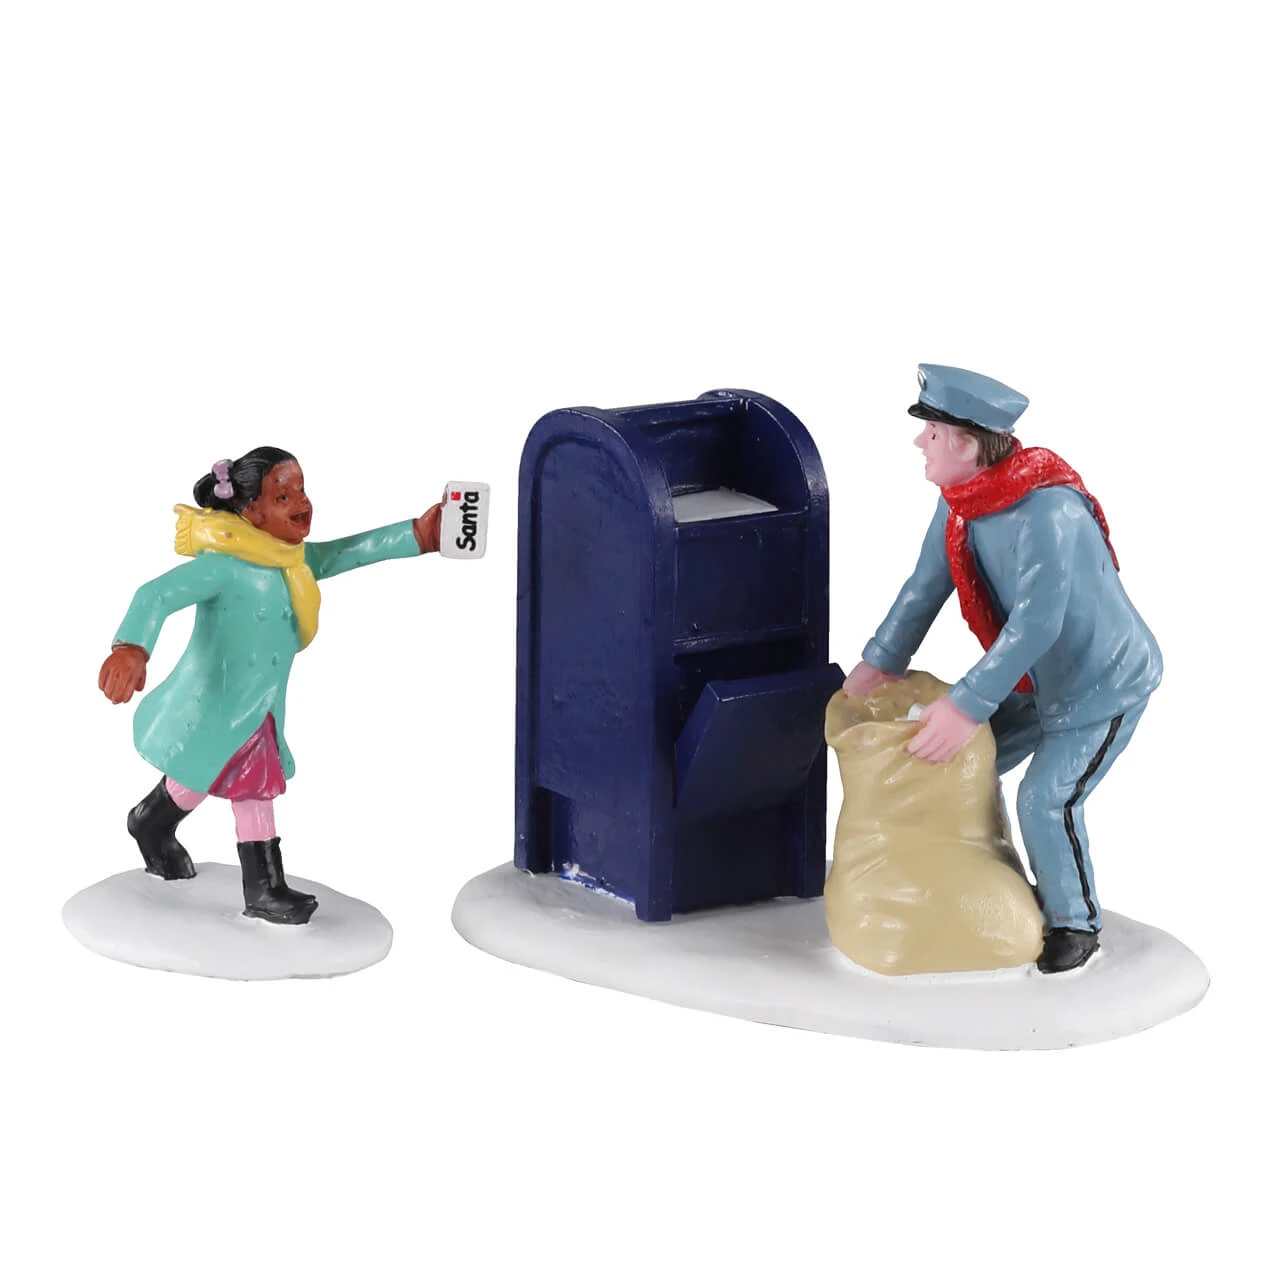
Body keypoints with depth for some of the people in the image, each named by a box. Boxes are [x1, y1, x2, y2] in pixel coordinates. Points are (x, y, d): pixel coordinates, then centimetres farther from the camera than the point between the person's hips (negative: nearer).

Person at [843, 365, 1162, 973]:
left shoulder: (1049, 513, -35)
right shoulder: (962, 501, -8)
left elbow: (1036, 623, -37)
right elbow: (925, 587, 2)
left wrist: (966, 705, -38)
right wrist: (876, 666, -2)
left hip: (1106, 683, -9)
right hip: (1039, 680, 9)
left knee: (1046, 798, -16)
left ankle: (1076, 922, 6)